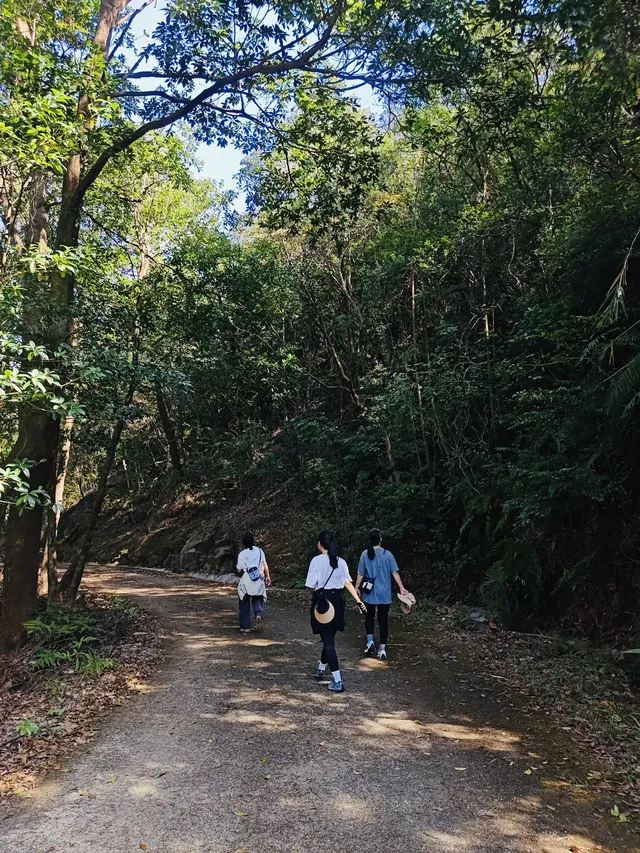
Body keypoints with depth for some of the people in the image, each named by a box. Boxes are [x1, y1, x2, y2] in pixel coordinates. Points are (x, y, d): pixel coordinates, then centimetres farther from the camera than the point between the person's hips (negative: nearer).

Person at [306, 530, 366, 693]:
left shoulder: (317, 560, -9)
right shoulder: (341, 562, 5)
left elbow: (311, 585, -10)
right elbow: (348, 583, 0)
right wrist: (358, 600, 1)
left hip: (323, 602, -5)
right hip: (337, 601, 5)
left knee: (328, 640, -3)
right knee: (329, 638, 22)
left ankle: (337, 681, -7)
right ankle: (321, 669, 42)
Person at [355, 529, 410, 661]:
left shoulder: (365, 554, -4)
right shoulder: (388, 554, -5)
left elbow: (361, 574, -1)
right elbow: (395, 573, -8)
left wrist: (357, 588, 10)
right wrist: (402, 588, -4)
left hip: (369, 593, 0)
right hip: (384, 594, 0)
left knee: (369, 617, 18)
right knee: (383, 619, 5)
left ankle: (370, 641, 6)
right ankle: (382, 648, 4)